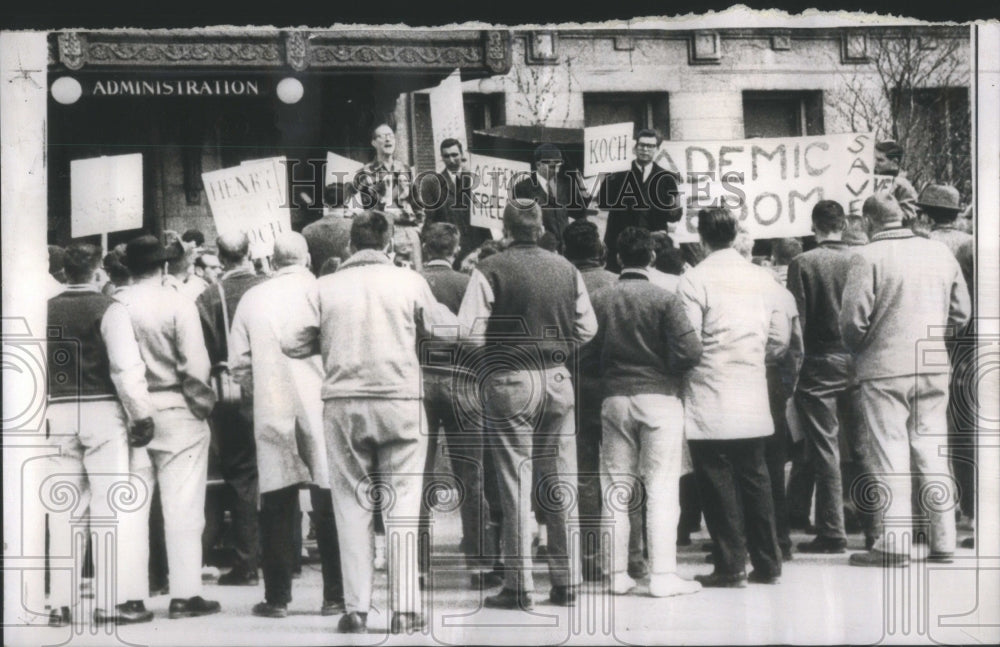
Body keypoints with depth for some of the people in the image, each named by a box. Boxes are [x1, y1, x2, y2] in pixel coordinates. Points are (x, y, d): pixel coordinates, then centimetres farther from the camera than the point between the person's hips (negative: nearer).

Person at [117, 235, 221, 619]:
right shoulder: (178, 304, -8)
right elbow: (196, 365, -12)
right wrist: (203, 400, 4)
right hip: (176, 411, -3)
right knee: (182, 505, 1)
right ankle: (184, 594, 0)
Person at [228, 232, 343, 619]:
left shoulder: (252, 298, 4)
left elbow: (238, 363, 6)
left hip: (271, 411, 2)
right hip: (320, 408, -2)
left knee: (277, 504, 5)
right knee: (329, 501, 2)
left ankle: (277, 597, 6)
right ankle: (335, 596, 2)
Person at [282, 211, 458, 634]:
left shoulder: (325, 287, 1)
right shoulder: (409, 282, -1)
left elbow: (292, 343, 0)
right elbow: (446, 330, 7)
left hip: (343, 404, 1)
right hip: (400, 401, -1)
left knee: (351, 504, 8)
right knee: (402, 504, 4)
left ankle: (356, 608, 6)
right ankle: (404, 607, 1)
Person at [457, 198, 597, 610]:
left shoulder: (490, 270, -9)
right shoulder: (566, 270, 5)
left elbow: (470, 331, -13)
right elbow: (587, 328, 7)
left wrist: (495, 352, 6)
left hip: (510, 382, -4)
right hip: (557, 381, 4)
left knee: (516, 485, 0)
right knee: (559, 482, 10)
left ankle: (519, 586, 2)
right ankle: (566, 581, 14)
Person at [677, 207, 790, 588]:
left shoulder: (694, 281, -10)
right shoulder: (761, 278, 6)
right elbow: (780, 337, 9)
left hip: (709, 404, -5)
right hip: (753, 400, 5)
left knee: (718, 482, 0)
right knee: (754, 478, 12)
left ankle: (730, 566, 1)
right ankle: (767, 563, 15)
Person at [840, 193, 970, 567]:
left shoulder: (867, 257, -11)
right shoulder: (940, 252, 5)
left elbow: (853, 319, -13)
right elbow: (961, 311, 9)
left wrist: (858, 352, 6)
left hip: (885, 370, -4)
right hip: (934, 368, 5)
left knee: (891, 456, 1)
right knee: (932, 453, 11)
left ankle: (894, 545, 0)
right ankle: (943, 541, 14)